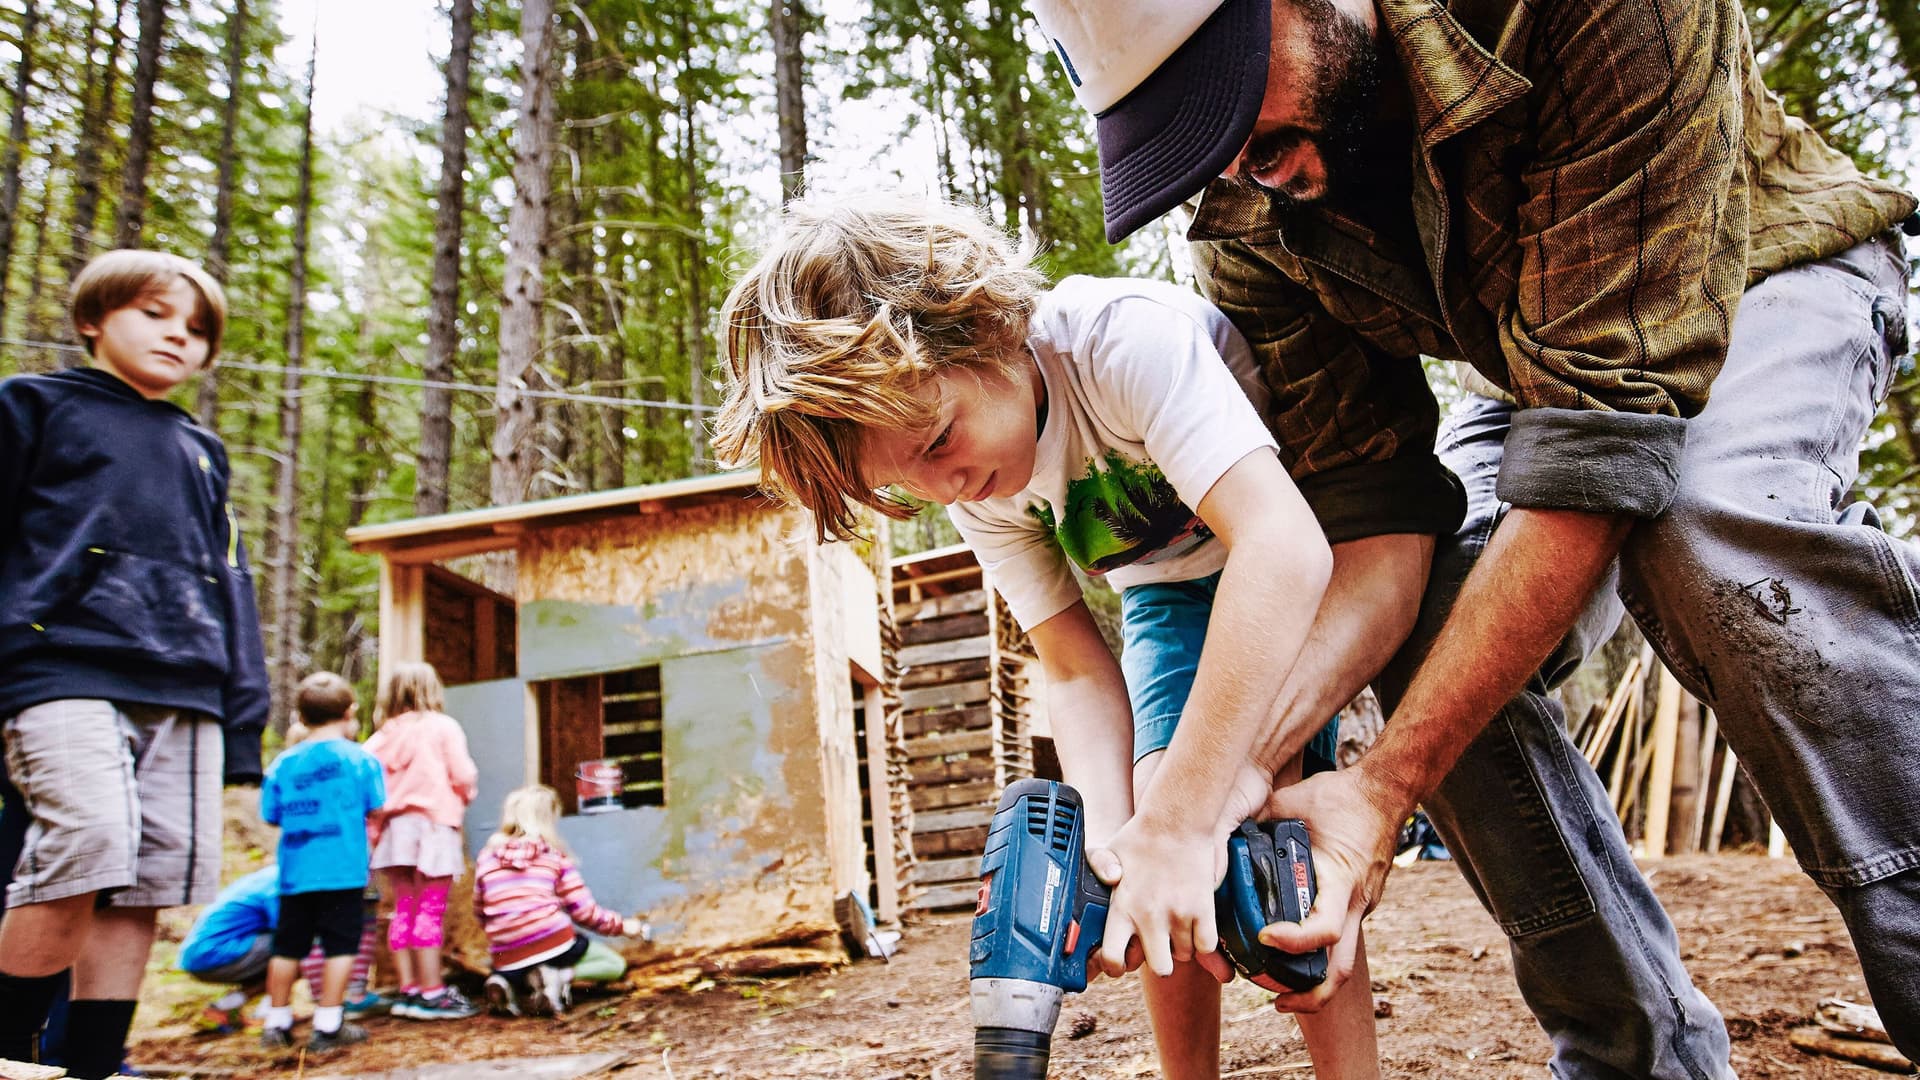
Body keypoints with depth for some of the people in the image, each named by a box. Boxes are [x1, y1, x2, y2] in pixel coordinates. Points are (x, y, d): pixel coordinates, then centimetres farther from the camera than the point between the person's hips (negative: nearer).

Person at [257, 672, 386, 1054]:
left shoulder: (282, 764, 3)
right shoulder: (360, 759, -5)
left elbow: (271, 816, 7)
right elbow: (375, 809, -3)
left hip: (294, 873, 4)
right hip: (343, 871, -4)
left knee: (288, 947, 13)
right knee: (340, 946, 1)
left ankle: (277, 1024, 24)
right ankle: (328, 1027, 2)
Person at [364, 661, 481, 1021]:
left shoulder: (383, 735, 9)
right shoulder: (443, 726, -2)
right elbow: (462, 775, -9)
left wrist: (381, 812, 8)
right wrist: (464, 796, 12)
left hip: (395, 825, 5)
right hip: (434, 820, -5)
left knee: (404, 909, 12)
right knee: (430, 910, -3)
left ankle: (408, 990, 16)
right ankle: (431, 994, -2)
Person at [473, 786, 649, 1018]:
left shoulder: (486, 857, 9)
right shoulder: (555, 856, 2)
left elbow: (480, 914, 16)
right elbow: (584, 912, 1)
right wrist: (622, 925, 16)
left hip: (506, 962, 4)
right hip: (553, 946, -3)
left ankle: (510, 984, 3)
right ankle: (557, 975, -7)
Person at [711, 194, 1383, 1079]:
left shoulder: (1130, 337, -35)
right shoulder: (973, 493, -15)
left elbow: (1284, 548, -46)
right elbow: (1075, 669, -11)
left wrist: (1182, 822, -48)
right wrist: (1115, 836, -30)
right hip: (1170, 587, 5)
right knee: (1160, 826, -12)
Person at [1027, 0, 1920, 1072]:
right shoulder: (1247, 226, -20)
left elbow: (1607, 431, -41)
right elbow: (1378, 510, -23)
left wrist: (1389, 781, -43)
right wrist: (1237, 764, -40)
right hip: (1539, 366, 5)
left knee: (1710, 516, -37)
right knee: (1424, 630, -20)